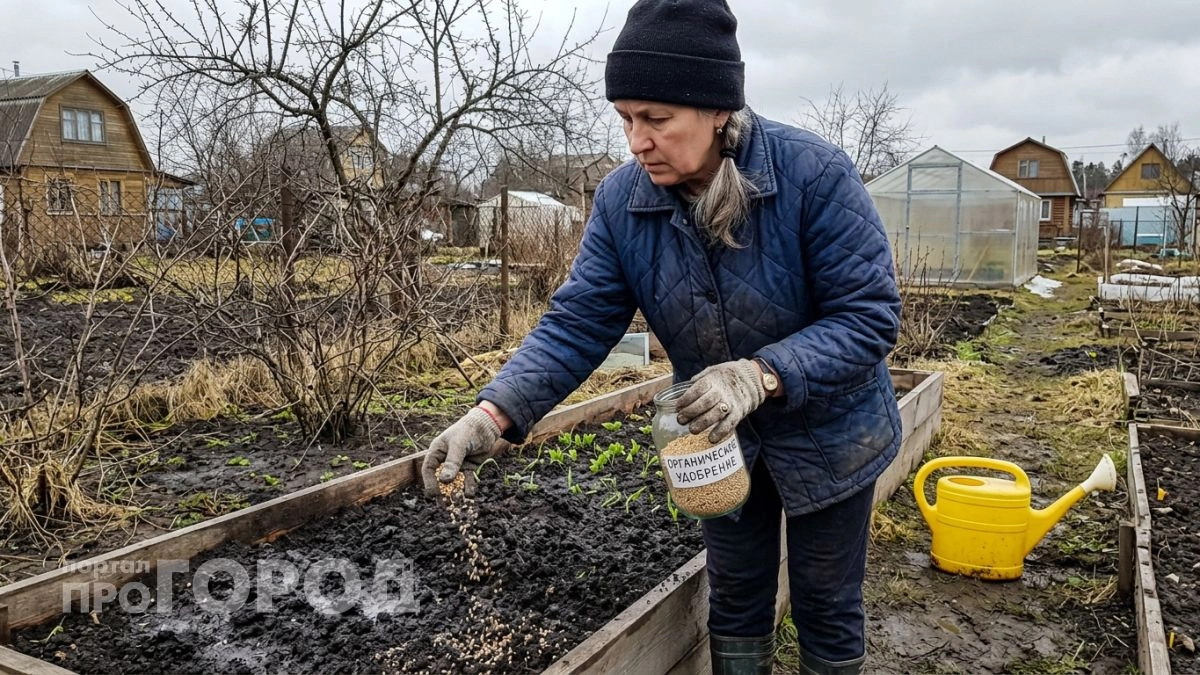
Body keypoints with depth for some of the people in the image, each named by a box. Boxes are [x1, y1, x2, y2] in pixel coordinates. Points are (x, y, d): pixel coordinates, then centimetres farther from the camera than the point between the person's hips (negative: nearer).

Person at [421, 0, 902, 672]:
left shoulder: (815, 174, -26)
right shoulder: (622, 199, -15)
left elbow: (871, 316, -25)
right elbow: (577, 324, -17)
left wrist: (763, 374, -39)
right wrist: (494, 414, -30)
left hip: (825, 435, -3)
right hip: (720, 437, 3)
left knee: (827, 609, 15)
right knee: (735, 600, 19)